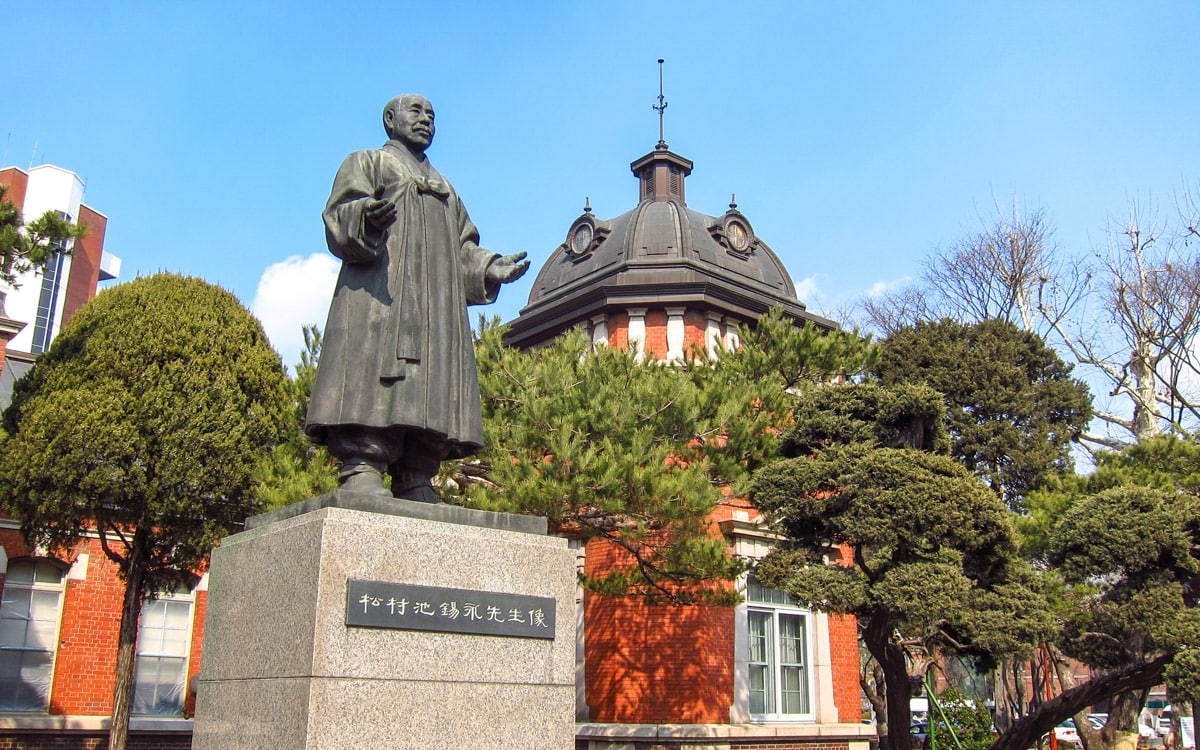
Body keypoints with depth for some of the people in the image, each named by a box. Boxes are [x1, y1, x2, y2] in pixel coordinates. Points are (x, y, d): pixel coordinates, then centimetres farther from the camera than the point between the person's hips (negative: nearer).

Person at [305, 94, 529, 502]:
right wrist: (367, 216, -23)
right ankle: (361, 476, -26)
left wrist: (490, 268, 6)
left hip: (440, 311, 6)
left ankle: (416, 494, -10)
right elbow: (338, 219, 0)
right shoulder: (366, 163, 18)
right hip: (379, 298, -5)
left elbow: (463, 251, 28)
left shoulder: (445, 191, 36)